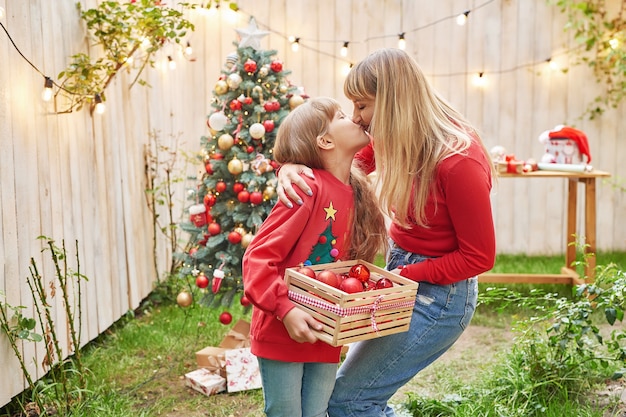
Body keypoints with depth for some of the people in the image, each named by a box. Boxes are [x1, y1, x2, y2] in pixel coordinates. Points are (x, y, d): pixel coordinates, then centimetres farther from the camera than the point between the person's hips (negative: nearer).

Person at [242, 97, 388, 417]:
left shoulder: (357, 193, 5)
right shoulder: (308, 188, -18)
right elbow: (257, 259, -19)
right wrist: (286, 310, -27)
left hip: (325, 337, 6)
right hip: (282, 331, -6)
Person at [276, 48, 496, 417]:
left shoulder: (459, 161, -25)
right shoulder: (397, 140, -3)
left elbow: (479, 257, -18)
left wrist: (404, 274, -22)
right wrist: (290, 168, -22)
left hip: (439, 292, -8)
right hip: (400, 270, 8)